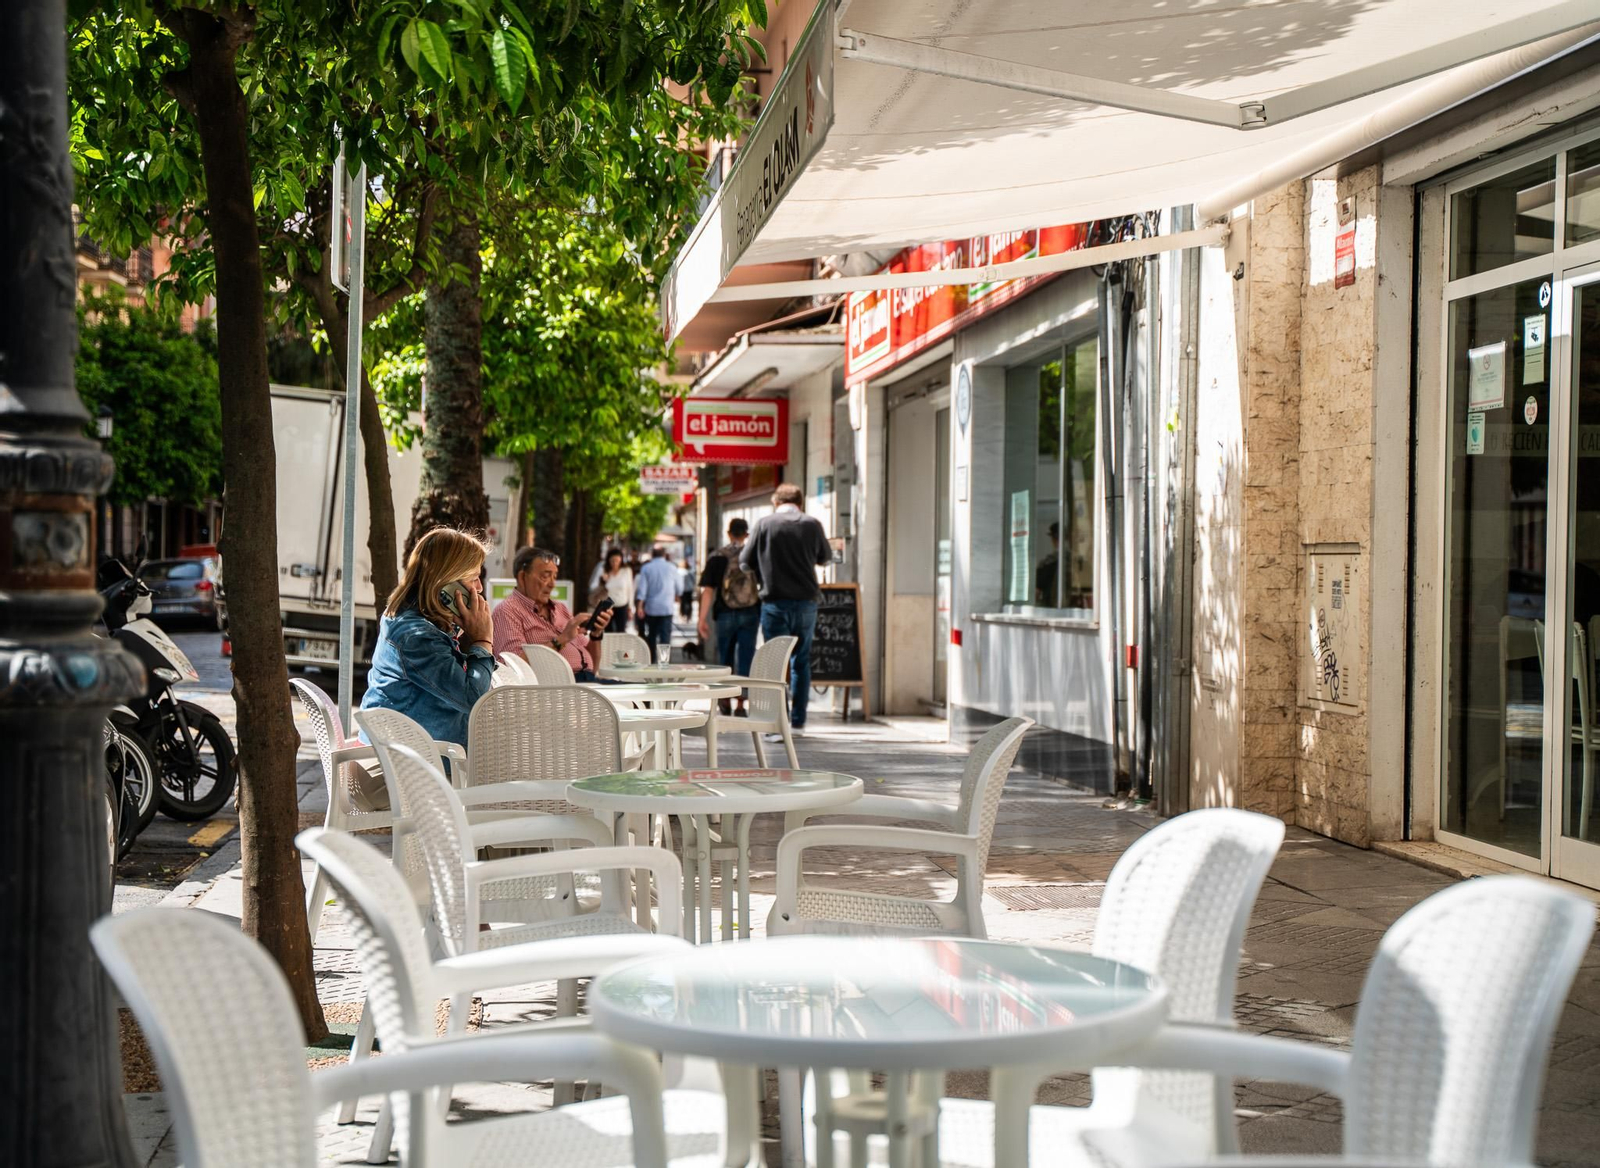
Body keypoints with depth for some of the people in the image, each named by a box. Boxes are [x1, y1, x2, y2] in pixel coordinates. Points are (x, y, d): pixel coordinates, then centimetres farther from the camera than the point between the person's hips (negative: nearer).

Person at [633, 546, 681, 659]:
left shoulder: (646, 568, 0)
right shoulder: (671, 568, 0)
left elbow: (642, 589, -6)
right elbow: (679, 587, 9)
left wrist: (640, 606, -4)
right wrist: (675, 597, 29)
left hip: (651, 608, 1)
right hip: (667, 607, -1)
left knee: (651, 635, 14)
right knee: (665, 636, -6)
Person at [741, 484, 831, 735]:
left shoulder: (765, 524, -4)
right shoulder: (812, 524, 0)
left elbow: (745, 562, 3)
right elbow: (826, 558, 15)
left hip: (775, 602, -2)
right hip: (806, 601, 2)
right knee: (801, 661, 15)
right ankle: (798, 721, 18)